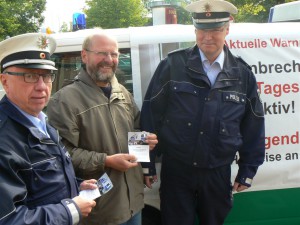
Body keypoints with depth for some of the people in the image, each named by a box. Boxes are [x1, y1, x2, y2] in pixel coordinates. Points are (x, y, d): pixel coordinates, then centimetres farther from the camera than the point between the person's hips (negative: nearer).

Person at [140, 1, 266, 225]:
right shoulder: (172, 65, -7)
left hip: (219, 173, 2)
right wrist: (147, 163, -2)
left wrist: (247, 172, 8)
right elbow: (151, 113, -3)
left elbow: (253, 127, 7)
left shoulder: (243, 74, 1)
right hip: (176, 170, -2)